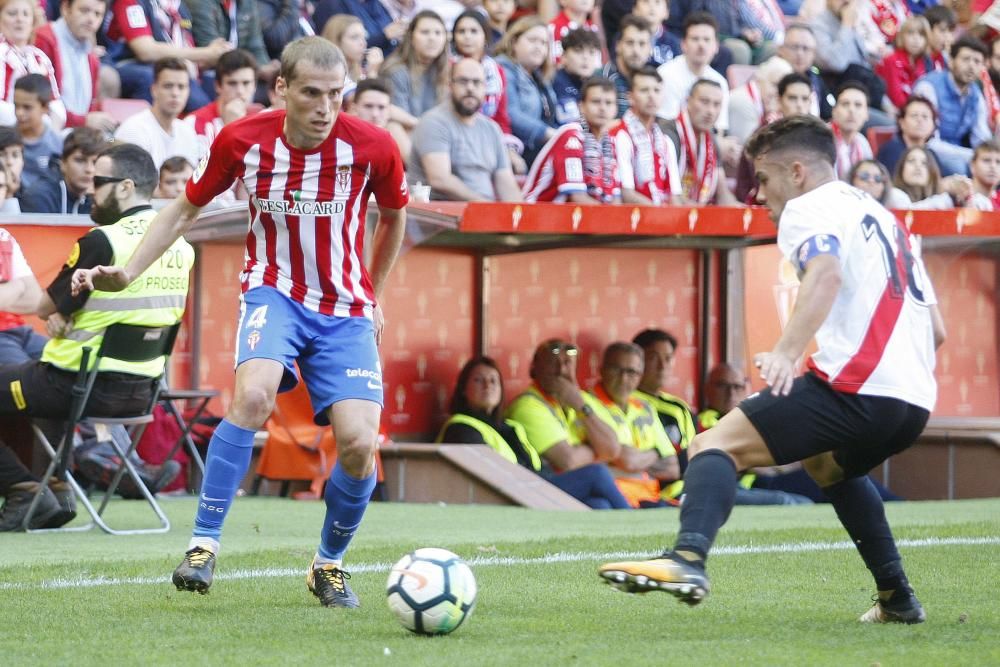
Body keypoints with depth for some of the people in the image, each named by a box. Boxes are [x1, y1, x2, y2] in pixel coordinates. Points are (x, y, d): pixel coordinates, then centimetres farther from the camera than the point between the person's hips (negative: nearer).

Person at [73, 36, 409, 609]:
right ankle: (204, 546, -23)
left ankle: (329, 565, 12)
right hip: (274, 292, -1)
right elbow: (185, 210, 7)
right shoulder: (242, 141, -10)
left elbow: (394, 217, 11)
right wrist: (126, 274, -2)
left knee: (359, 443, -16)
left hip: (346, 309, 1)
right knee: (253, 395, -32)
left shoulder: (372, 147, -12)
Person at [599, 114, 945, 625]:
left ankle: (688, 557, -39)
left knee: (716, 445, -13)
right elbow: (935, 329, 28)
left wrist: (787, 351, -34)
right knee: (828, 464, 38)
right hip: (916, 402, 9)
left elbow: (827, 273, -21)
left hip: (855, 388, -9)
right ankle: (897, 599, 35)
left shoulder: (808, 209, 3)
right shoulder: (883, 218, 29)